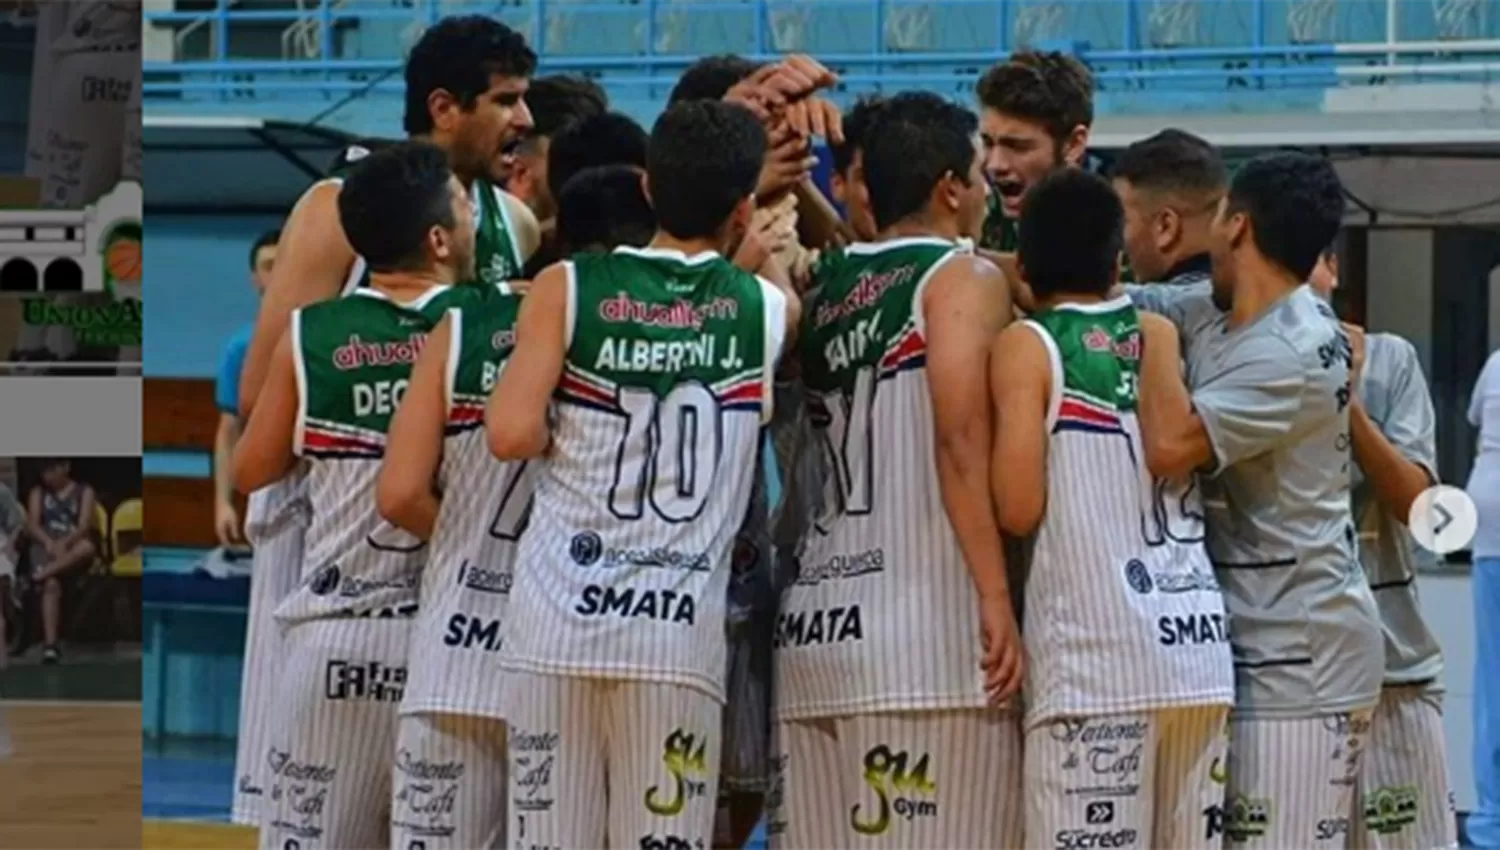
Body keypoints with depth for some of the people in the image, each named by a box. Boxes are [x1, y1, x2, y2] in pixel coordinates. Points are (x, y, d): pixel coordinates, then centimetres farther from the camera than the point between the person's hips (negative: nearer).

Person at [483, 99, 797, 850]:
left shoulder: (566, 289, 1)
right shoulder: (767, 309, 5)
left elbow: (511, 434, -7)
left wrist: (572, 438, 10)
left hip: (557, 621, 0)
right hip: (681, 630, 0)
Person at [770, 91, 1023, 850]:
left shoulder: (826, 287, 17)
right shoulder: (964, 277, -3)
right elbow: (960, 443, -15)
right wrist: (996, 600, -17)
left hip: (816, 622, 7)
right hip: (924, 628, -7)